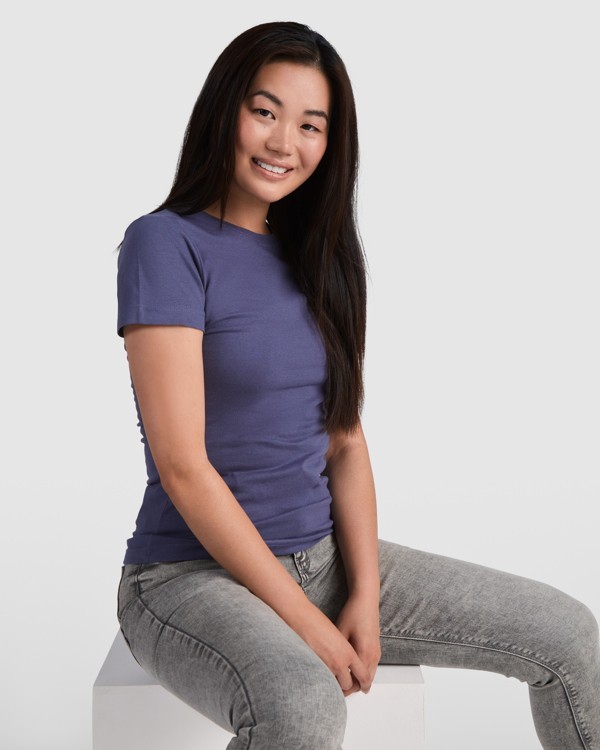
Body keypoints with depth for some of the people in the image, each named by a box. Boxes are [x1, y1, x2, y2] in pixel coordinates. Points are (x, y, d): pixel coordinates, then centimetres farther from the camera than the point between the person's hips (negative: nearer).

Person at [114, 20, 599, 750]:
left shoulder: (316, 254, 10)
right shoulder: (165, 244, -11)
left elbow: (345, 440, 7)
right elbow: (182, 466, -17)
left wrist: (365, 594, -6)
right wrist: (305, 623, -16)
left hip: (324, 554, 7)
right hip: (193, 573, -6)